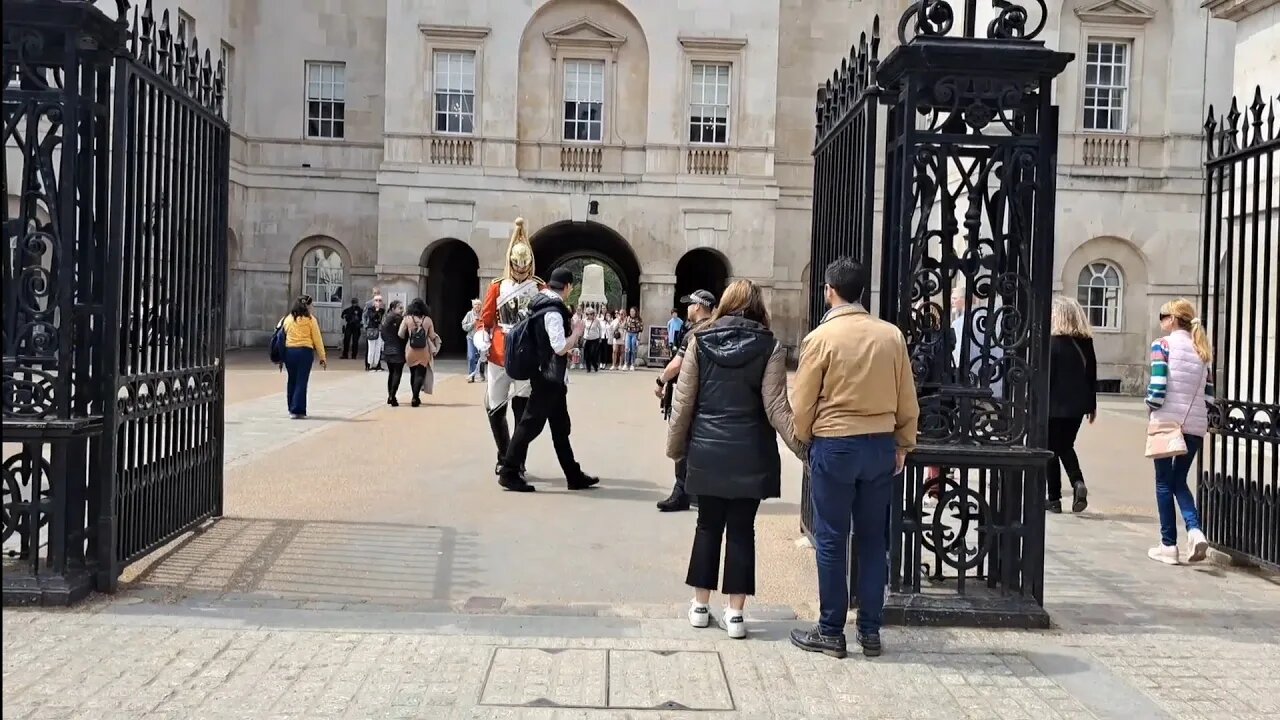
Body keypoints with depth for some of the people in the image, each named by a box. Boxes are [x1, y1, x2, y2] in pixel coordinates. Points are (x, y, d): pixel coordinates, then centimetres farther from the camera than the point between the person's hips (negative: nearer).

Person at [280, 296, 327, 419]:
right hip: (305, 352, -4)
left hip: (289, 351, 4)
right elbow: (317, 339, -1)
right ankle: (297, 410, -5)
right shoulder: (310, 320, -1)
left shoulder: (287, 319, 8)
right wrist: (322, 357, 4)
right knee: (301, 381, -1)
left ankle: (292, 409, 25)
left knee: (291, 381, 16)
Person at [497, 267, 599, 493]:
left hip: (551, 376, 10)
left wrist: (568, 353, 19)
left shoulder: (543, 303, 11)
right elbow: (560, 347, -22)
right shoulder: (553, 311, -19)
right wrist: (577, 333, -8)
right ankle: (509, 473, 3)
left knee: (561, 428, 13)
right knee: (530, 424, -4)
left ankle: (574, 475, 20)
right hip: (549, 377, -10)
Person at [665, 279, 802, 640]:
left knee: (708, 524, 14)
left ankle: (700, 605, 19)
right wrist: (803, 447, -6)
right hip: (749, 455, -2)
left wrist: (676, 445, 12)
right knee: (741, 529, 6)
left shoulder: (701, 341, 1)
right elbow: (775, 407, -10)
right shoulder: (770, 348, -5)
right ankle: (735, 613, 7)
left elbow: (683, 400, 2)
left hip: (707, 451, 2)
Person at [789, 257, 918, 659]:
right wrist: (903, 444, 17)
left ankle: (831, 632, 11)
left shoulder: (821, 337, -9)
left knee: (831, 541, 5)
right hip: (880, 445, 4)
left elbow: (802, 403, -5)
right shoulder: (891, 335, 0)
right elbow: (907, 400, 6)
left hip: (834, 445, -3)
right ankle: (870, 630, 17)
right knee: (873, 539, 12)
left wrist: (804, 439, 13)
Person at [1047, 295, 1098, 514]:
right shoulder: (1086, 342, 3)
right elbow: (1092, 375, 8)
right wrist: (1092, 405, 16)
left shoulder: (1051, 342, -13)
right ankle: (1078, 482, -4)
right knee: (1066, 446, 19)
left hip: (1055, 405, -5)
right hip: (1077, 404, 5)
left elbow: (1045, 376, -14)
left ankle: (1054, 498, 8)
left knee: (1051, 450, 6)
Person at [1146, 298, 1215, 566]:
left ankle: (1168, 545, 7)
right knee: (1179, 480, 16)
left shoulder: (1163, 345, -6)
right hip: (1196, 425, 5)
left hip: (1167, 421, -5)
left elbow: (1157, 387, -15)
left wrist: (1152, 404, 2)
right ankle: (1195, 530, -6)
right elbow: (1209, 396, 8)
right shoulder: (1202, 350, 11)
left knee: (1164, 482, 6)